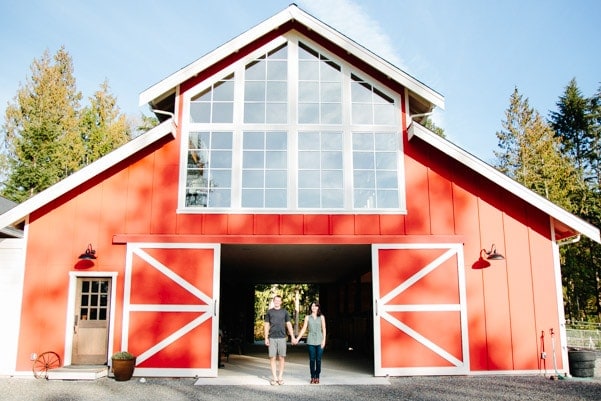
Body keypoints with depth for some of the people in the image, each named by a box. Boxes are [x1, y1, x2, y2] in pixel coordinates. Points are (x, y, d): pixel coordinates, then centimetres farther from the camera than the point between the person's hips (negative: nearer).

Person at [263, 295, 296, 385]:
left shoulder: (285, 312, 8)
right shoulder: (269, 312, 7)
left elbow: (289, 325, 9)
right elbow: (266, 325, 7)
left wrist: (293, 337, 3)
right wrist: (266, 338, 0)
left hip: (282, 337, 0)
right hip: (272, 338, 0)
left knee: (282, 357, 1)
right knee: (272, 357, -1)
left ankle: (280, 377, 10)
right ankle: (274, 377, 6)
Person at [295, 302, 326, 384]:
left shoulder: (321, 317, 5)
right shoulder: (307, 317, 7)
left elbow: (324, 329, 4)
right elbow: (304, 329, 6)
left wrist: (324, 340, -4)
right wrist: (297, 339, 0)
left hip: (319, 341, 0)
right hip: (311, 341, 0)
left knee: (318, 359, 1)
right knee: (312, 360, 0)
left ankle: (317, 377, 9)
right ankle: (312, 377, 8)